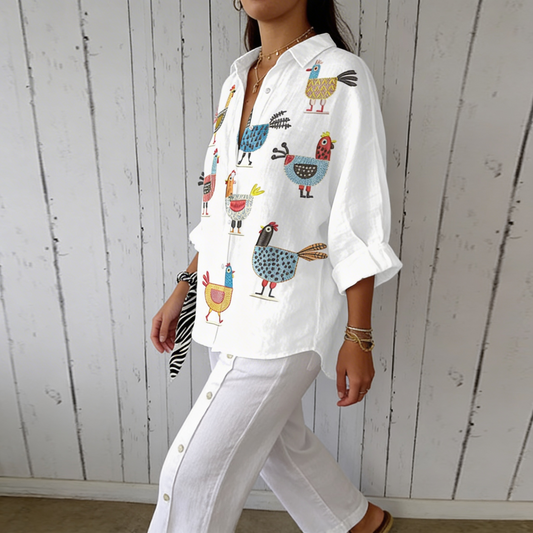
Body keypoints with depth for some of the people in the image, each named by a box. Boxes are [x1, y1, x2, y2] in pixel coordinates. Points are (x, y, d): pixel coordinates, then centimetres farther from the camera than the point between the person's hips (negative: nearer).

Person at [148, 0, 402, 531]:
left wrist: (359, 337, -11)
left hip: (285, 317, -7)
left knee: (194, 471, 4)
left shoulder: (341, 77, -9)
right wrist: (183, 291, 14)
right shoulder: (237, 80, 12)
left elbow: (359, 222, -12)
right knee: (280, 441, 23)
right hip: (230, 309, 7)